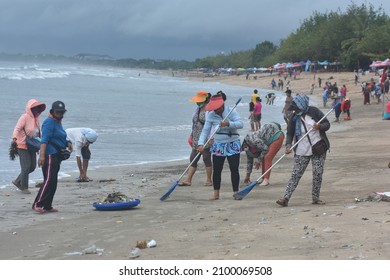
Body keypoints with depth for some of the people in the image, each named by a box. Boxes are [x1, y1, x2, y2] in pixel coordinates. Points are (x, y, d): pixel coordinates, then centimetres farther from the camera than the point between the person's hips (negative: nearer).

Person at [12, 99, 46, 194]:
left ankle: (18, 181, 25)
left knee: (32, 166, 10)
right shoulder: (24, 117, -13)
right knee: (26, 166, -7)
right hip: (23, 146, -8)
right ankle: (24, 187, 5)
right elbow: (17, 128, -21)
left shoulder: (36, 118, 12)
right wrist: (14, 138, -39)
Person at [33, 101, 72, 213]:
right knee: (49, 180, -17)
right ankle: (37, 204, -20)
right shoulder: (49, 122, -11)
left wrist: (68, 143, 11)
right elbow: (44, 140, -21)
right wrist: (42, 155, -31)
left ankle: (47, 206, 15)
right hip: (50, 155, -10)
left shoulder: (58, 122, 19)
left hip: (56, 156, 10)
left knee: (53, 182, 10)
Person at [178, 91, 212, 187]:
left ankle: (209, 180, 10)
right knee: (193, 159, 6)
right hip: (196, 139, 8)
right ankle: (188, 180, 8)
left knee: (206, 159, -1)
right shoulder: (197, 109, 13)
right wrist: (192, 135, 22)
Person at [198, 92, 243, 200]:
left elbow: (240, 124, -19)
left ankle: (236, 192, 6)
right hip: (218, 145, 2)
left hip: (232, 145, -2)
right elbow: (205, 130, -4)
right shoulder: (211, 115, -2)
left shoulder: (231, 112, -9)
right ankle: (216, 193, 8)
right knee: (216, 169, 1)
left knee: (234, 169, -4)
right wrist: (201, 143, -18)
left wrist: (228, 123, -35)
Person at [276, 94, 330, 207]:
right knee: (295, 174, -5)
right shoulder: (294, 118, -2)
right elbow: (290, 133, 1)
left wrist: (320, 126, -21)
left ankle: (315, 198, 13)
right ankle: (286, 198, -10)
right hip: (302, 152, 0)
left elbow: (327, 124, 1)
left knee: (318, 174, 0)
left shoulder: (314, 112, -4)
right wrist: (288, 145, -16)